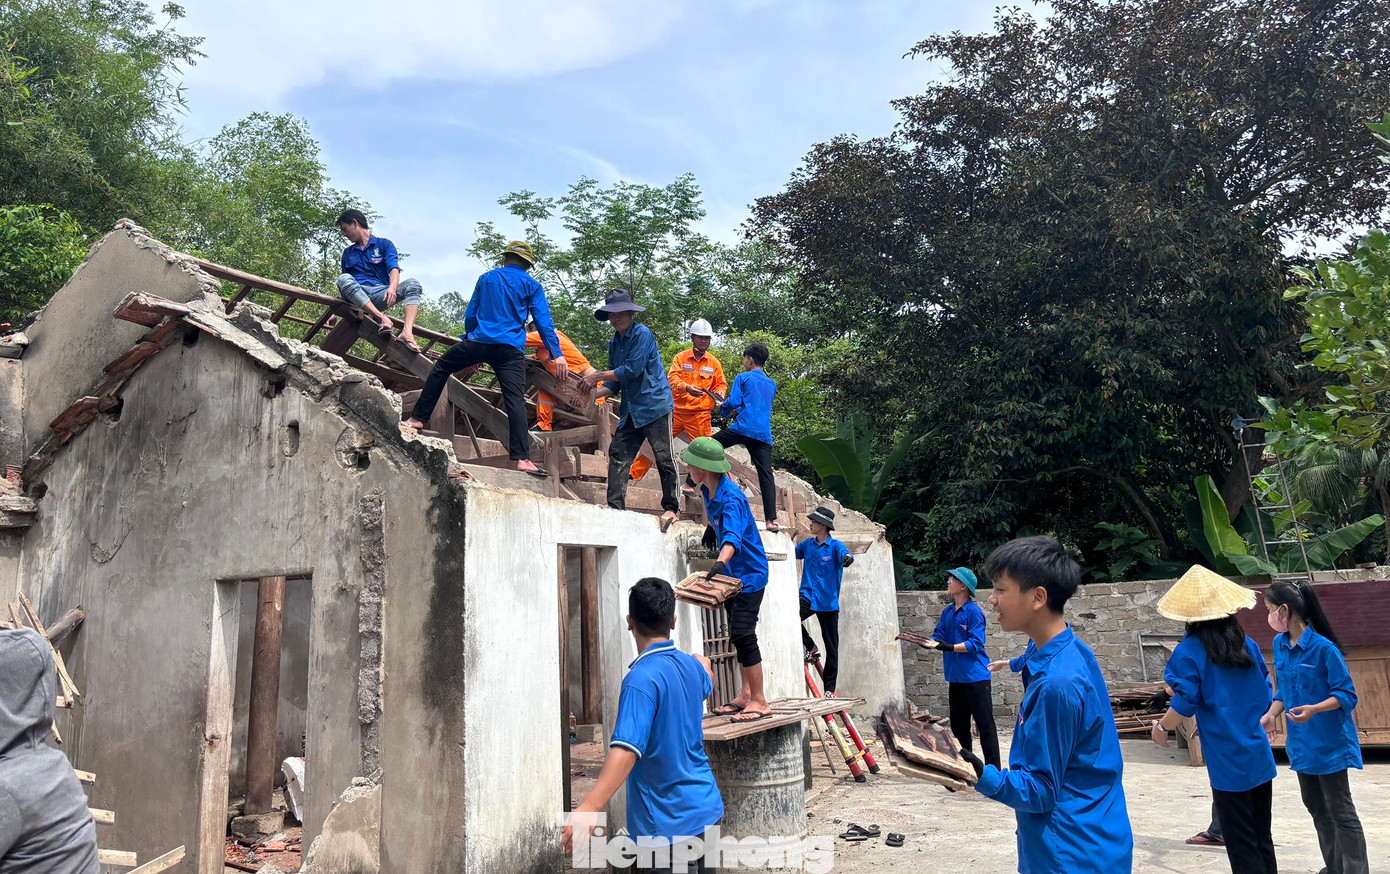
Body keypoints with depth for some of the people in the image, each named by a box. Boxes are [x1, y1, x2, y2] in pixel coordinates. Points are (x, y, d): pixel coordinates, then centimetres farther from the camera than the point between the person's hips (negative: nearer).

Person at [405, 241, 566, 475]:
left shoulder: (486, 278, 19)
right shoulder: (532, 286, 12)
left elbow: (470, 315, 22)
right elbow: (543, 322, 2)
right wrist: (557, 354, -2)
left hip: (479, 341, 1)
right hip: (511, 349, -1)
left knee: (441, 368, 23)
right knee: (515, 401, -8)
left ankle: (418, 418, 19)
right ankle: (522, 458, -17)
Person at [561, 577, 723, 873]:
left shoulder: (642, 678, -21)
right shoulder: (692, 665, 3)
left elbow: (626, 750, -33)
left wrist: (589, 808, -41)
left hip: (668, 822, -7)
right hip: (706, 808, 7)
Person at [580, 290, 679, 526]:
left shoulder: (643, 334, -10)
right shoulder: (614, 343, 13)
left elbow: (633, 370, -19)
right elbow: (615, 383, 15)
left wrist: (598, 376, -13)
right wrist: (594, 394, -2)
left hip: (654, 405, -8)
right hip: (630, 409, 8)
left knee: (664, 458, -4)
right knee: (618, 455, -1)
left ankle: (671, 508, 5)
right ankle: (615, 507, 2)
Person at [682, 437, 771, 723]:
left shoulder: (731, 499, -29)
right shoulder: (708, 490, -3)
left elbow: (732, 534, -46)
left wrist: (720, 563, -60)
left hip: (749, 574, -9)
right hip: (731, 573, 10)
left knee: (743, 635, -11)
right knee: (738, 635, 14)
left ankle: (760, 701, -3)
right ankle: (745, 694, 24)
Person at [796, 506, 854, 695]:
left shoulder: (835, 546, -7)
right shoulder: (808, 544, 7)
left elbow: (845, 554, -28)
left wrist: (847, 558, -50)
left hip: (828, 602, -3)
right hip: (807, 597, 3)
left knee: (831, 647, 4)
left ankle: (830, 688, 17)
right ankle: (810, 647, -1)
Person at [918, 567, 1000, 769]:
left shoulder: (974, 611, -13)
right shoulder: (947, 612, 9)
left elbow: (975, 643, -18)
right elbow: (938, 636, 8)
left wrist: (950, 647, -29)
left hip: (976, 675, -8)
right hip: (956, 677, 8)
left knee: (985, 725, -2)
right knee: (958, 725, 16)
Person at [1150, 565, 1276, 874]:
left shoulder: (1190, 651, -12)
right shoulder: (1248, 645, 4)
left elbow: (1185, 704, -14)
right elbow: (1266, 697, 11)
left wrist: (1162, 726, 3)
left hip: (1228, 761, -6)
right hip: (1259, 755, 6)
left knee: (1241, 845, 4)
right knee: (1262, 838, 17)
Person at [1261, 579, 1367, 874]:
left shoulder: (1323, 647, -21)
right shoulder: (1279, 643, 1)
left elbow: (1347, 694, -17)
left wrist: (1313, 709, -32)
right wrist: (1271, 715, -3)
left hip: (1328, 741, -8)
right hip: (1301, 741, 8)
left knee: (1340, 811, 1)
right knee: (1315, 806, 18)